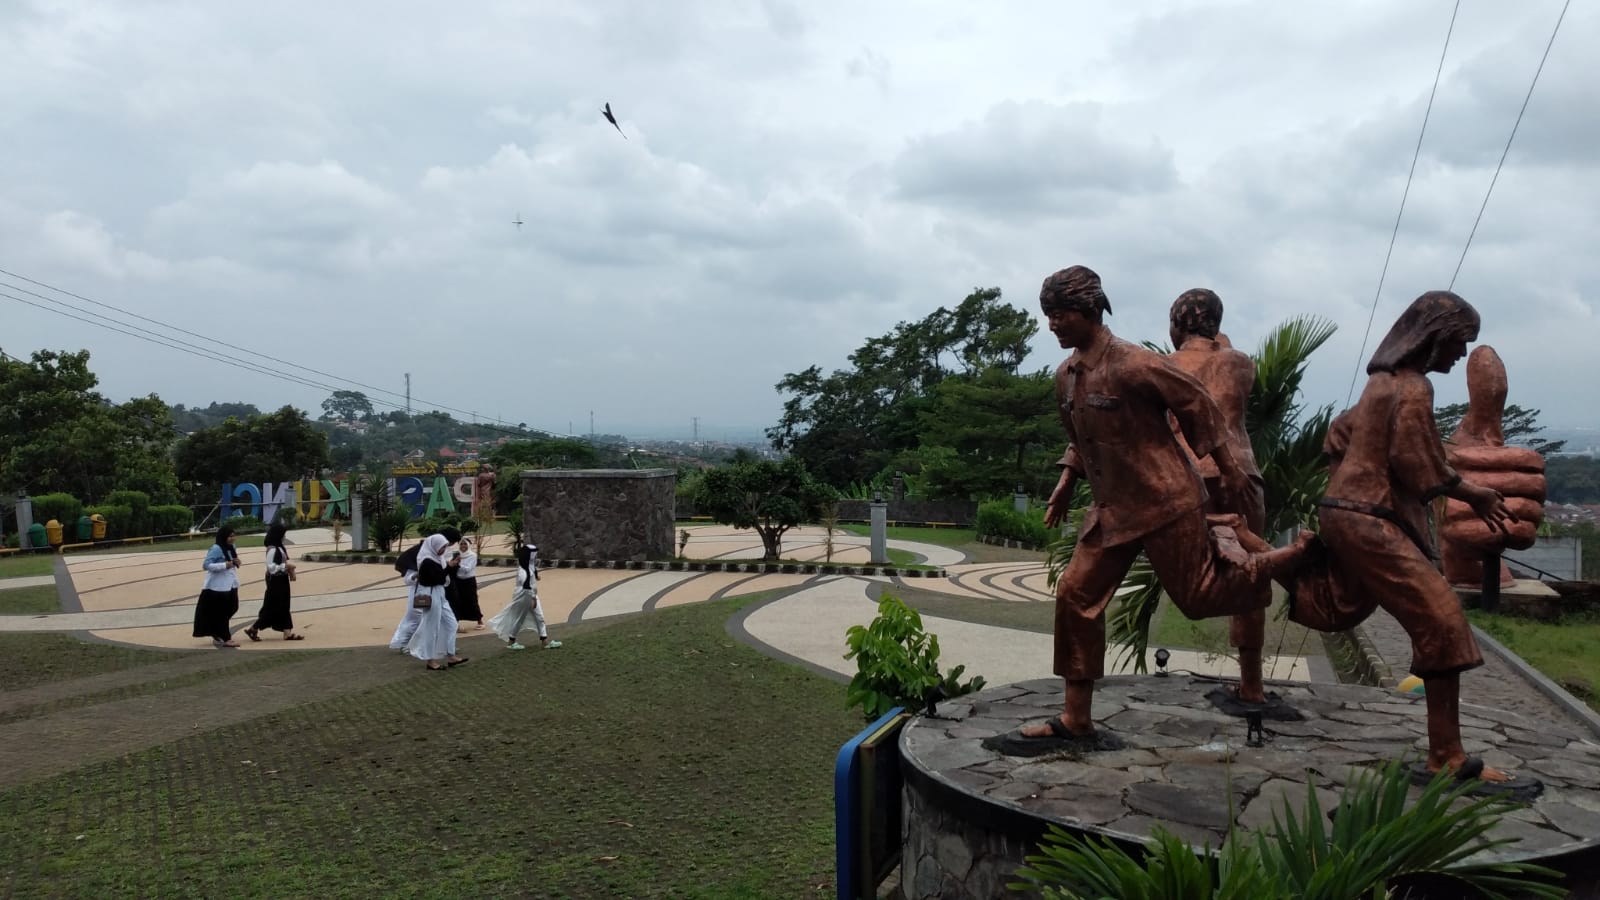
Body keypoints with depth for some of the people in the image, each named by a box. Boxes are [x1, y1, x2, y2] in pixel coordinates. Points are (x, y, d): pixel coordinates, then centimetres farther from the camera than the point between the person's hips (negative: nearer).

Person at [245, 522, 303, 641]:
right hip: (275, 582, -10)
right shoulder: (272, 550, -19)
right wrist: (286, 566, -23)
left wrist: (290, 570, 5)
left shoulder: (279, 548, 11)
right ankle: (253, 629, 7)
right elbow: (271, 567, -24)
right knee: (272, 608, -3)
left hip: (281, 581, 10)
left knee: (283, 607, 8)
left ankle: (288, 633, 9)